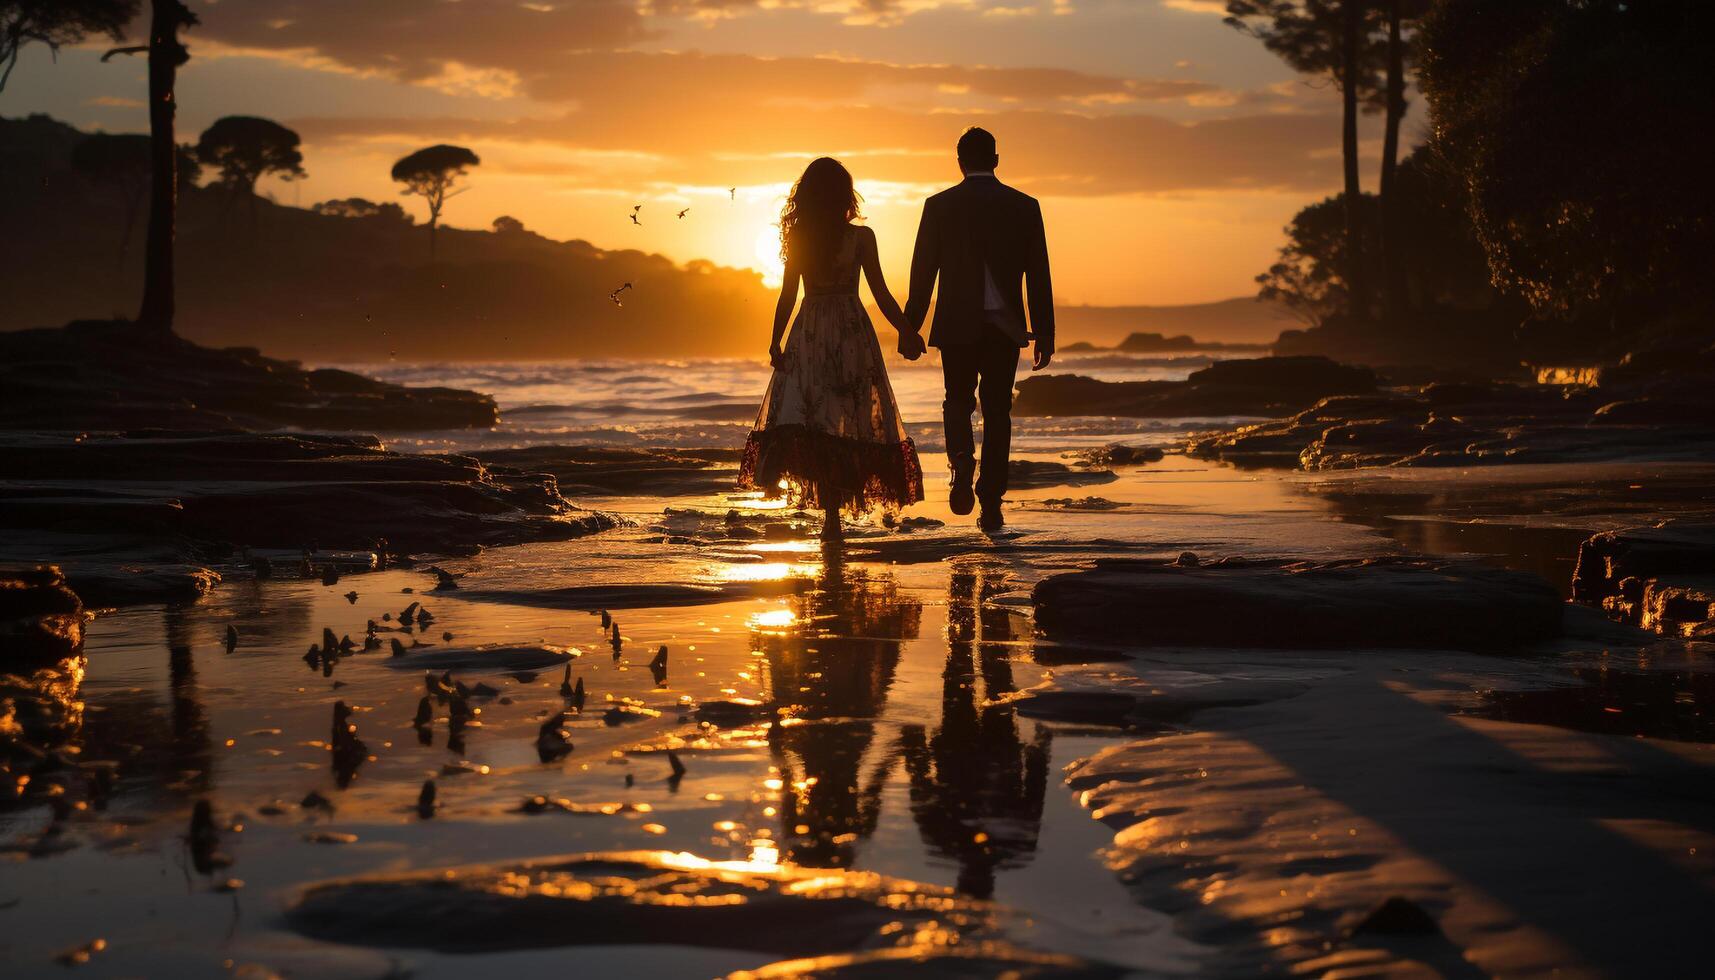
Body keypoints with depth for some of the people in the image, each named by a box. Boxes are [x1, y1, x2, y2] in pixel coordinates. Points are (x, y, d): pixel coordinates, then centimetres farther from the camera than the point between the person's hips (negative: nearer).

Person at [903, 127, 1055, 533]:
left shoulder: (939, 206, -2)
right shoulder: (1025, 206, 1)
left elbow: (922, 272, -2)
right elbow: (1039, 276, 1)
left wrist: (909, 327, 4)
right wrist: (1044, 334, 5)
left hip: (957, 324, -1)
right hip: (1005, 327, 1)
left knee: (958, 401, 16)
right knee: (997, 410, 8)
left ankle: (962, 460, -13)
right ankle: (991, 504, 5)